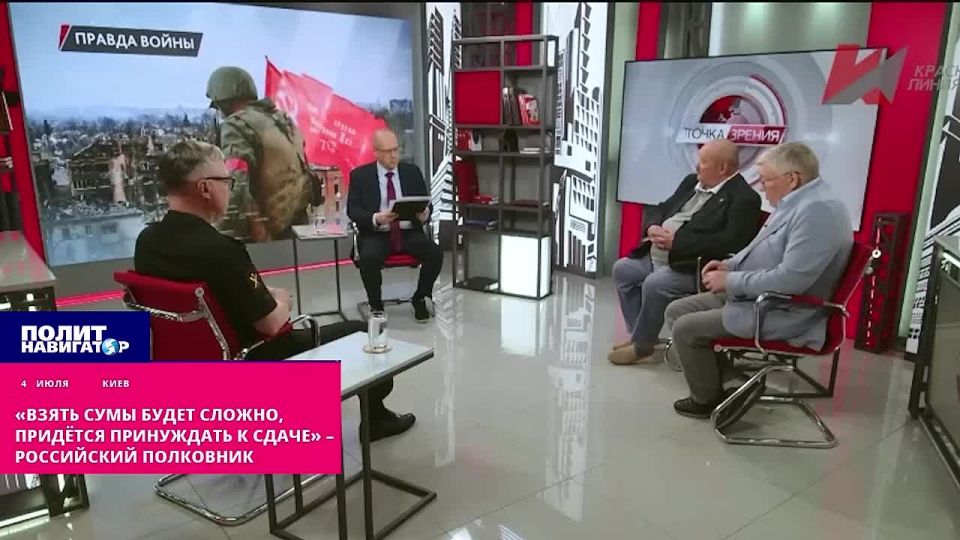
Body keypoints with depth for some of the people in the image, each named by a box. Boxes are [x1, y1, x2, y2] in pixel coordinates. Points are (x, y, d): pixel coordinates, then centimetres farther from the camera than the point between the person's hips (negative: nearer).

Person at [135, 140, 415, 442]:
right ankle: (376, 416, 31)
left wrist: (265, 293, 6)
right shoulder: (219, 249, -33)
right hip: (250, 362, -8)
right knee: (359, 332, 7)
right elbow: (271, 323, -24)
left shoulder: (146, 241, -7)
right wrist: (282, 302, -3)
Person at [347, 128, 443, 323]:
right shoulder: (360, 175, 4)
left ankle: (419, 299, 2)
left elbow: (426, 204, 10)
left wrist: (425, 214, -16)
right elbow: (352, 210, -2)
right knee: (368, 258, -34)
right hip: (376, 234, -2)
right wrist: (375, 218, -22)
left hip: (409, 233, 2)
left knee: (436, 254, -24)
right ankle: (376, 305, -7)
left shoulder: (412, 171, 10)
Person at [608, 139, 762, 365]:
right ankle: (641, 335, 14)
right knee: (622, 269, 5)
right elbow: (664, 208, 24)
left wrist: (677, 241, -23)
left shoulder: (743, 198, -12)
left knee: (654, 284, -29)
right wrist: (654, 227, -2)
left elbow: (730, 242, -24)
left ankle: (642, 344, -5)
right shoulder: (692, 182, 15)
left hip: (690, 267, -9)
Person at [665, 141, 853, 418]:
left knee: (686, 329, -13)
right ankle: (717, 376, 15)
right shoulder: (796, 202, 9)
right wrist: (730, 264, 6)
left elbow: (791, 279, -31)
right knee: (677, 311, 6)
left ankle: (708, 399, 9)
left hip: (781, 313, -11)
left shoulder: (818, 210, -24)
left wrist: (731, 281, -20)